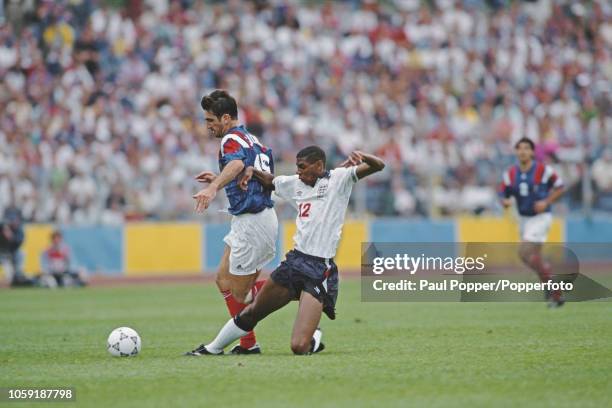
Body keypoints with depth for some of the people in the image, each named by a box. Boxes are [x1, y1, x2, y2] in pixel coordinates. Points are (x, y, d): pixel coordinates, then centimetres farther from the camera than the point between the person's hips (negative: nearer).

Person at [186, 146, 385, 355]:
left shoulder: (339, 179, -4)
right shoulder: (295, 183, 13)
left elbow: (378, 165, -14)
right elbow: (269, 181, 32)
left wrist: (361, 156, -34)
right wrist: (252, 171, 13)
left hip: (320, 270, -6)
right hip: (294, 261, 6)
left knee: (299, 347, -15)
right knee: (252, 312, 17)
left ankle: (314, 338, 20)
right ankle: (213, 348, 38)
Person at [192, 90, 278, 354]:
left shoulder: (233, 139, -14)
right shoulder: (251, 140, 17)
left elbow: (236, 164, -38)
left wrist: (213, 188, -55)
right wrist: (217, 179, 26)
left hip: (253, 221, -10)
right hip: (256, 218, 10)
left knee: (240, 293, -4)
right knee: (224, 281, 13)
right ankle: (248, 343, 13)